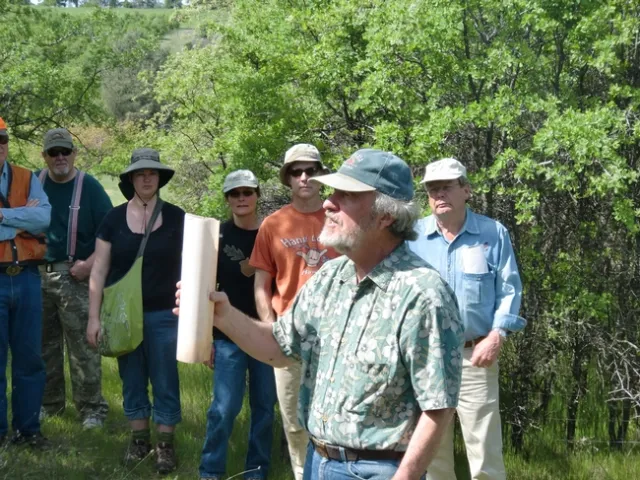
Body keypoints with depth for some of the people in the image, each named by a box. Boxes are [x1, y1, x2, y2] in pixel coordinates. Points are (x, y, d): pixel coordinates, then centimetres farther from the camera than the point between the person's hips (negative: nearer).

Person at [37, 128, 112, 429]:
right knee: (44, 344, 12)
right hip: (39, 274, 4)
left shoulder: (89, 187, -5)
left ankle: (92, 408, 0)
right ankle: (49, 402, 24)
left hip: (75, 276, -4)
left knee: (82, 346, -5)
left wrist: (90, 264, -15)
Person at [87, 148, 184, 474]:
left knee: (165, 381, 3)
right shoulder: (114, 218, -1)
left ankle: (165, 444, 14)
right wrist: (94, 317, -4)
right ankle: (139, 439, 25)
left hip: (164, 314, -1)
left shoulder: (176, 217, -3)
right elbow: (99, 269, 0)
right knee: (132, 380, 11)